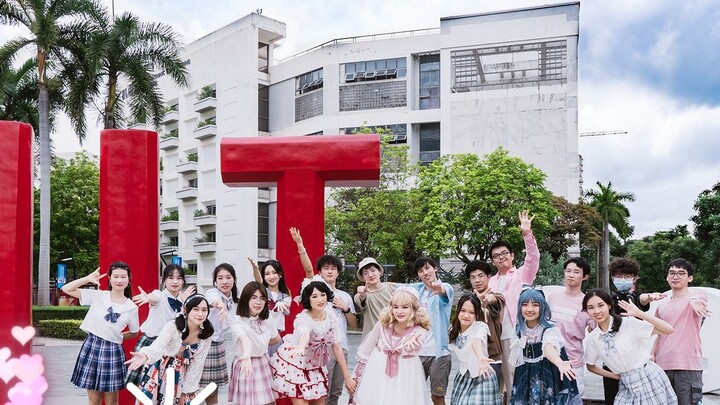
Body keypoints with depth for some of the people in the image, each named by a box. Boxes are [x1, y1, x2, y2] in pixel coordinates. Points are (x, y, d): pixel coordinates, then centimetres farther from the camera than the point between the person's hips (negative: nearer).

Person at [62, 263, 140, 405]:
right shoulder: (97, 296, -2)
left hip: (113, 351, 0)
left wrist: (116, 336, 5)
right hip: (92, 347, 0)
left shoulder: (132, 308, 0)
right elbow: (66, 289, -5)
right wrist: (88, 279, -13)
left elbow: (134, 333, 15)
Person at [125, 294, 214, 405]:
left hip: (183, 376, 3)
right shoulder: (173, 326, -24)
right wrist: (145, 355, -64)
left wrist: (186, 391, -6)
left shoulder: (206, 336, -14)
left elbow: (197, 365, -7)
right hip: (162, 370, -2)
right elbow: (159, 345, -42)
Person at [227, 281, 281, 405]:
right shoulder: (237, 322, -19)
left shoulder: (267, 321, 0)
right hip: (246, 366, -4)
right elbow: (245, 340, -40)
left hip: (264, 366, 5)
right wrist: (246, 356, -57)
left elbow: (277, 339, 19)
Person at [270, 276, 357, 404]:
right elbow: (304, 334, -53)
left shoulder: (331, 316, -10)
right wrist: (301, 347, -77)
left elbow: (336, 346, -2)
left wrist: (347, 376, -2)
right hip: (295, 364, -6)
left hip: (314, 366, 6)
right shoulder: (303, 318, -28)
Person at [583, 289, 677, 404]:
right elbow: (591, 367, 14)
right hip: (627, 386, 4)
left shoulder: (628, 323, -15)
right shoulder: (591, 339, -2)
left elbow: (668, 329, -20)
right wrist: (616, 376, 5)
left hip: (649, 378, -4)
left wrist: (638, 313, -25)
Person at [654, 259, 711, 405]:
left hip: (688, 366, -5)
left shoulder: (697, 296, 2)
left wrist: (694, 300, -47)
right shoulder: (661, 306, 17)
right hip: (662, 366, 5)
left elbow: (699, 298, -23)